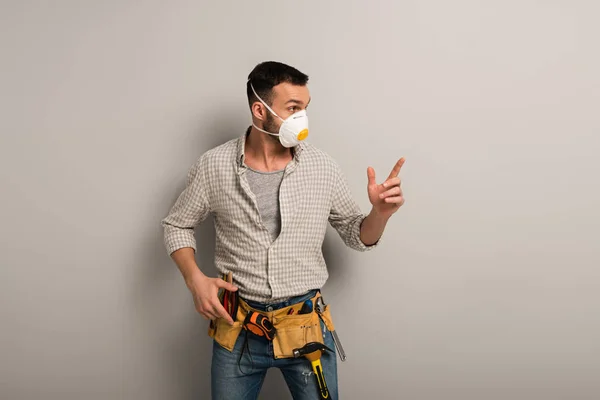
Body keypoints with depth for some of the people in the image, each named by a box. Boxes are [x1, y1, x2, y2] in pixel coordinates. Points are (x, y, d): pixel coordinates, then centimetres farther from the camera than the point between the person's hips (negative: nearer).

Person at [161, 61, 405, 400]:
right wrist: (195, 279, -9)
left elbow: (357, 235, 4)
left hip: (307, 322, 1)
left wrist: (380, 213, -17)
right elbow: (177, 225, 6)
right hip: (236, 324, 0)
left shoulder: (323, 167, -6)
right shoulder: (214, 166, -8)